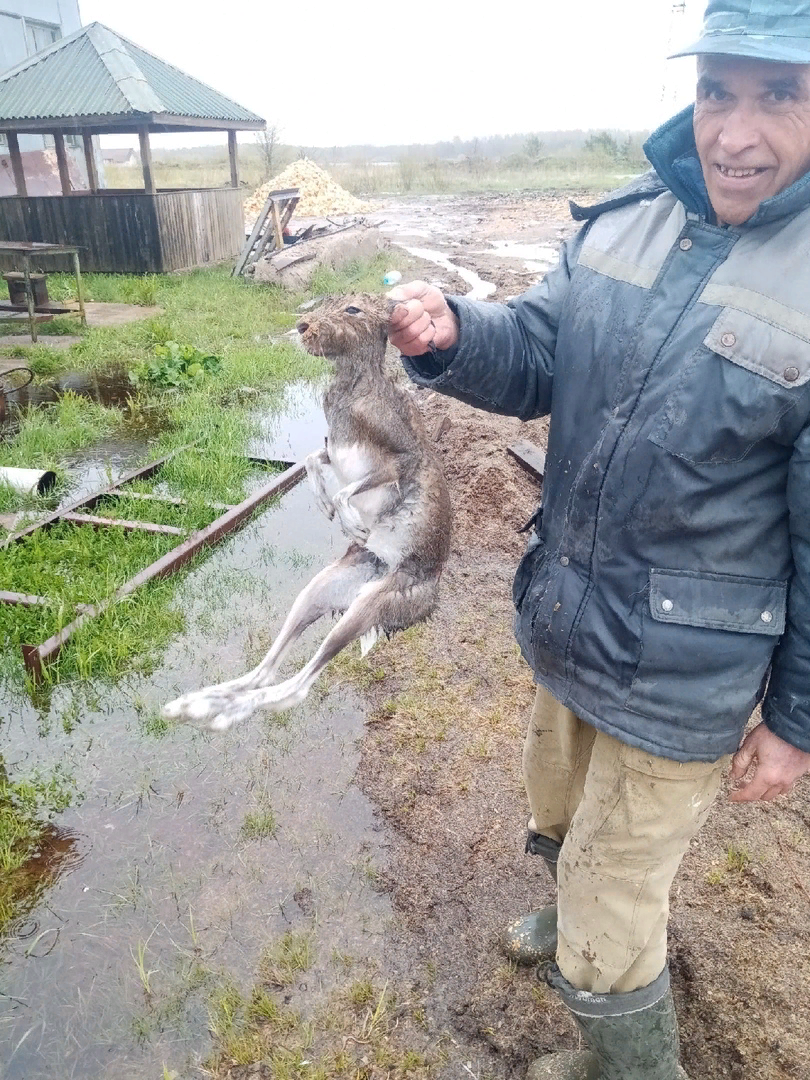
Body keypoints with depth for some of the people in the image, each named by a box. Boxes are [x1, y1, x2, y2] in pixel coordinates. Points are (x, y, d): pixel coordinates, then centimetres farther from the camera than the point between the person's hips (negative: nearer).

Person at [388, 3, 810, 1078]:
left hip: (676, 678, -6)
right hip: (565, 625, 6)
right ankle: (589, 919, 65)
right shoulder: (626, 218, -3)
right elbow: (536, 361, 0)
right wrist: (452, 334, -22)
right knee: (559, 817, 32)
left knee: (604, 941, 12)